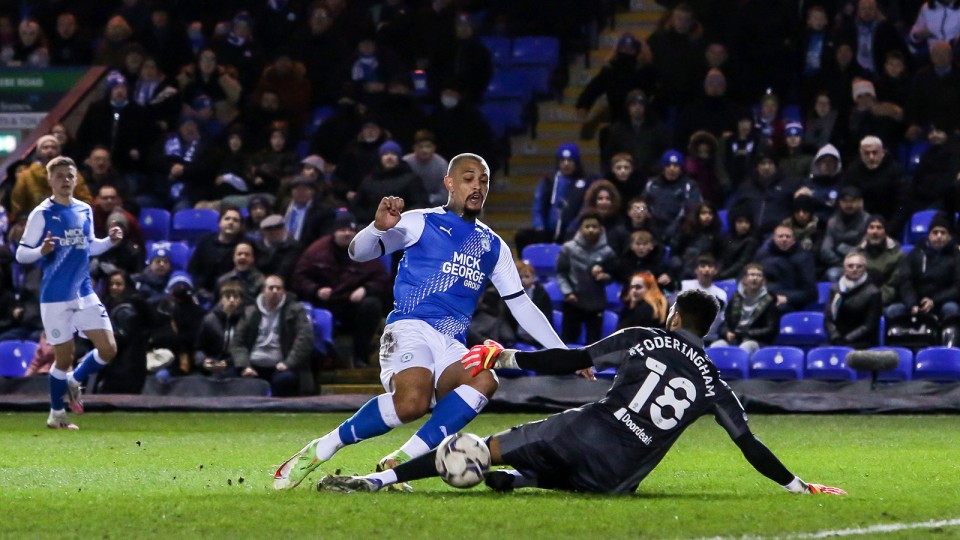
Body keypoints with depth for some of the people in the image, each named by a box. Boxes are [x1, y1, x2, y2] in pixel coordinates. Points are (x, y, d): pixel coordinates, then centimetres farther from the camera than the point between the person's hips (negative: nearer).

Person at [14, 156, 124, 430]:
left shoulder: (85, 211, 8)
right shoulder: (41, 214, -9)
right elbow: (21, 254, -8)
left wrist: (109, 241, 2)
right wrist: (42, 251, -29)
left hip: (85, 293, 5)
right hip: (55, 297, -5)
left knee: (108, 348, -1)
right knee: (64, 357, 1)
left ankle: (74, 381, 26)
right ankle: (56, 415, 20)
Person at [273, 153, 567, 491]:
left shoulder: (493, 245, 22)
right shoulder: (422, 223, 7)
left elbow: (521, 306, 24)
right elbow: (358, 252, -1)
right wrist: (379, 227, -24)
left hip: (452, 347, 5)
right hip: (410, 329, -5)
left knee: (484, 381, -31)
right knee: (412, 401, -36)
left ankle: (399, 462, -31)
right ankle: (319, 451, -18)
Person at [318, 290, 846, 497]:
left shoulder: (642, 338, 8)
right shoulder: (713, 384, 10)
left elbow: (570, 360, 5)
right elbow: (750, 446, 9)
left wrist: (508, 357, 15)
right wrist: (800, 486, 19)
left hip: (584, 431, -1)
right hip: (617, 476, 1)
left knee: (490, 448, 7)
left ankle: (375, 480, -5)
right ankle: (520, 477, -6)